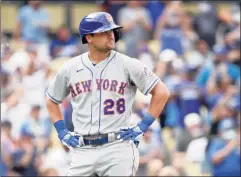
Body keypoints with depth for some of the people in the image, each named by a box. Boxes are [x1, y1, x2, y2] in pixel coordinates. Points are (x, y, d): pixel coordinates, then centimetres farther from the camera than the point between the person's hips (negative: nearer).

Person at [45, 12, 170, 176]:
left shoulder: (128, 64, -1)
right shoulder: (70, 69, 8)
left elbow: (162, 92, 1)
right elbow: (51, 101, 23)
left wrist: (143, 126, -3)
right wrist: (62, 132, 12)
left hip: (118, 147, -3)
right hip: (83, 150, 3)